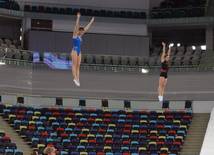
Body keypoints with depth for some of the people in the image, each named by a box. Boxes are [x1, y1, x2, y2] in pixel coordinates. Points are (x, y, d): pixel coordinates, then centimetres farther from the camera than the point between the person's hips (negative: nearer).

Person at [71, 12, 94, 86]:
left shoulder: (80, 36, 17)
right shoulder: (75, 34, -2)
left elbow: (86, 28, 23)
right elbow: (76, 26, -13)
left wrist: (91, 22, 27)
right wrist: (78, 18, -22)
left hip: (79, 52, 7)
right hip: (74, 50, -7)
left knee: (78, 66, 0)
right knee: (74, 65, -12)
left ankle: (77, 80, -5)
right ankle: (75, 78, -18)